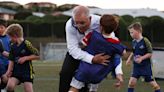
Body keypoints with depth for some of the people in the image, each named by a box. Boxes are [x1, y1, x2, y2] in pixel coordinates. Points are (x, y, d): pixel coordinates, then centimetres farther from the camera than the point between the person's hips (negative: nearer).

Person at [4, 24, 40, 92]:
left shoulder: (26, 44, -11)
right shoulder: (12, 46, 6)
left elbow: (37, 56, -9)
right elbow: (11, 60, 8)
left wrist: (25, 58, -16)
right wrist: (9, 71, -6)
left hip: (27, 72, -4)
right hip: (16, 71, 5)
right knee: (9, 86, -18)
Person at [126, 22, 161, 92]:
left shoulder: (145, 41, -16)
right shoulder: (134, 42, 2)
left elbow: (150, 54, -14)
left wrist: (141, 58, -23)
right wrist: (129, 58, 6)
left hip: (146, 66, -5)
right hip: (136, 66, 5)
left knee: (152, 82, 4)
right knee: (131, 82, -5)